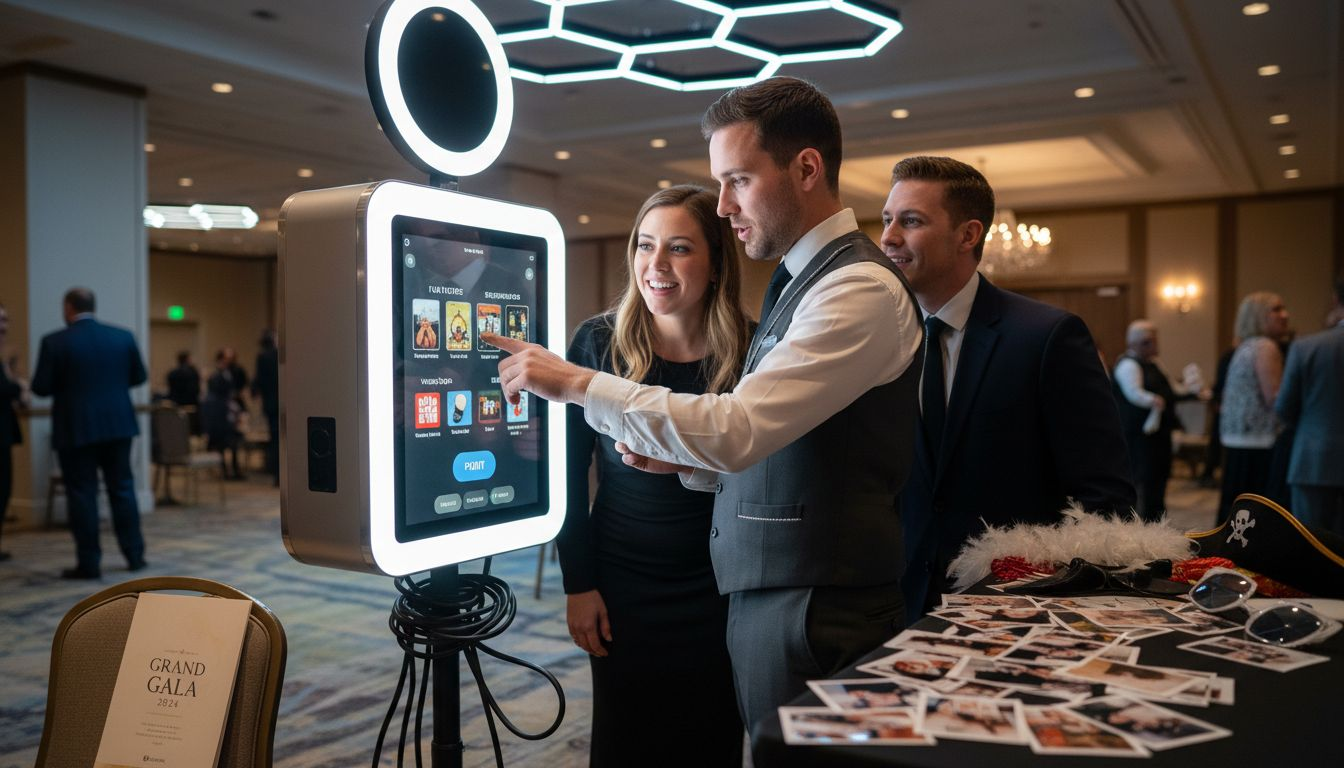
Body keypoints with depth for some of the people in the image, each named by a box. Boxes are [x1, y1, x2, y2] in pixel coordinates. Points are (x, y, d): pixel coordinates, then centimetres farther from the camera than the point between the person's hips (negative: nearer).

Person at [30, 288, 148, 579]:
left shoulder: (54, 342, -8)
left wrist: (67, 386, 12)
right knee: (122, 488, 11)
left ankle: (89, 563, 5)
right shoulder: (123, 336, 2)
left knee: (82, 493, 2)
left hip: (75, 428, -3)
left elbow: (41, 388, -8)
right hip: (118, 423, 3)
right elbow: (139, 377, 9)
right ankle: (134, 555, 15)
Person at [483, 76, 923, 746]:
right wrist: (686, 462, 3)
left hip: (815, 612, -9)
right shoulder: (797, 282, 14)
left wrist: (577, 383, -20)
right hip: (762, 595, 9)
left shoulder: (860, 287, -16)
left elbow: (735, 431, -26)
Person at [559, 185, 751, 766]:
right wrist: (578, 582, -4)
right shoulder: (598, 342, -9)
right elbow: (569, 474, -3)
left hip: (721, 590, 0)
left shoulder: (751, 349, -9)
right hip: (621, 586, 0)